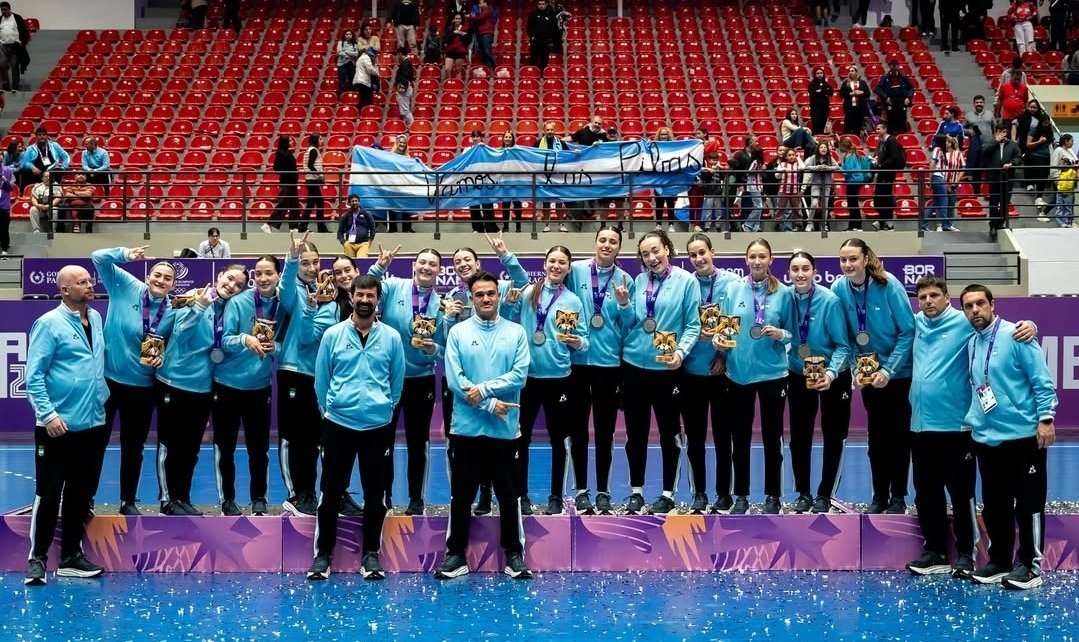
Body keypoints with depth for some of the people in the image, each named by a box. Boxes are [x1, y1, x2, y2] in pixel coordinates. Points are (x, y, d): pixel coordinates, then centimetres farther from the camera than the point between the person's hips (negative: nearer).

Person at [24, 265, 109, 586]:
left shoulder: (96, 318, 10)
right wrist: (48, 414, -19)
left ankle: (71, 557, 22)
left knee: (80, 494, 12)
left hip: (93, 424, 7)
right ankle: (38, 559, 10)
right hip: (59, 427, -6)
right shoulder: (49, 323, -10)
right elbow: (34, 376, -13)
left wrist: (103, 401, 11)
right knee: (49, 494, 0)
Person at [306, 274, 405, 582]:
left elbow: (397, 380, 9)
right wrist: (327, 409, 9)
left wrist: (383, 406, 12)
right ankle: (323, 553, 13)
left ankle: (371, 553, 18)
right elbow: (321, 378, 7)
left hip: (378, 426, 1)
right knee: (331, 491, 4)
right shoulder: (333, 335, -1)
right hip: (338, 424, -1)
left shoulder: (392, 337, 1)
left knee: (375, 493, 8)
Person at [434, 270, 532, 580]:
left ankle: (514, 554, 18)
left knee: (508, 495, 8)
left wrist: (484, 388, -17)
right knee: (461, 495, 8)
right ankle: (456, 554, 17)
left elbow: (519, 375, -8)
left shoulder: (516, 332, 2)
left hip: (505, 428, 0)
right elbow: (454, 380, -8)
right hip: (466, 427, 0)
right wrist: (490, 405, -14)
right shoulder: (458, 332, 0)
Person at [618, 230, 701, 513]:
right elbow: (630, 323, 9)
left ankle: (668, 493, 18)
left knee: (669, 433, 7)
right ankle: (636, 491, 21)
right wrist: (623, 304, -9)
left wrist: (680, 352, -22)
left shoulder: (686, 281, -6)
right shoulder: (638, 281, 6)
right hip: (634, 365, 4)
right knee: (636, 432, 10)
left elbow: (693, 325, -8)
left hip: (666, 368, -3)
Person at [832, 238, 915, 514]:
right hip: (869, 373, 3)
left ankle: (898, 496, 16)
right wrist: (857, 368, -10)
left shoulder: (888, 285, -20)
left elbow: (908, 330, -16)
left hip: (899, 372, -3)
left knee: (899, 435, 5)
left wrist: (889, 370, -19)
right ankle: (879, 496, 19)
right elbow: (845, 337, 1)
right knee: (876, 436, 9)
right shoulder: (839, 289, -10)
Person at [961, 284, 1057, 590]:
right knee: (994, 504, 13)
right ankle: (999, 560, 24)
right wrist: (972, 422, 15)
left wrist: (1046, 418, -16)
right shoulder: (970, 343, 10)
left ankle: (1030, 565, 9)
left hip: (1023, 435, -6)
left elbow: (1042, 379, -11)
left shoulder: (1015, 335, -9)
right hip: (986, 438, 7)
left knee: (1028, 502, 2)